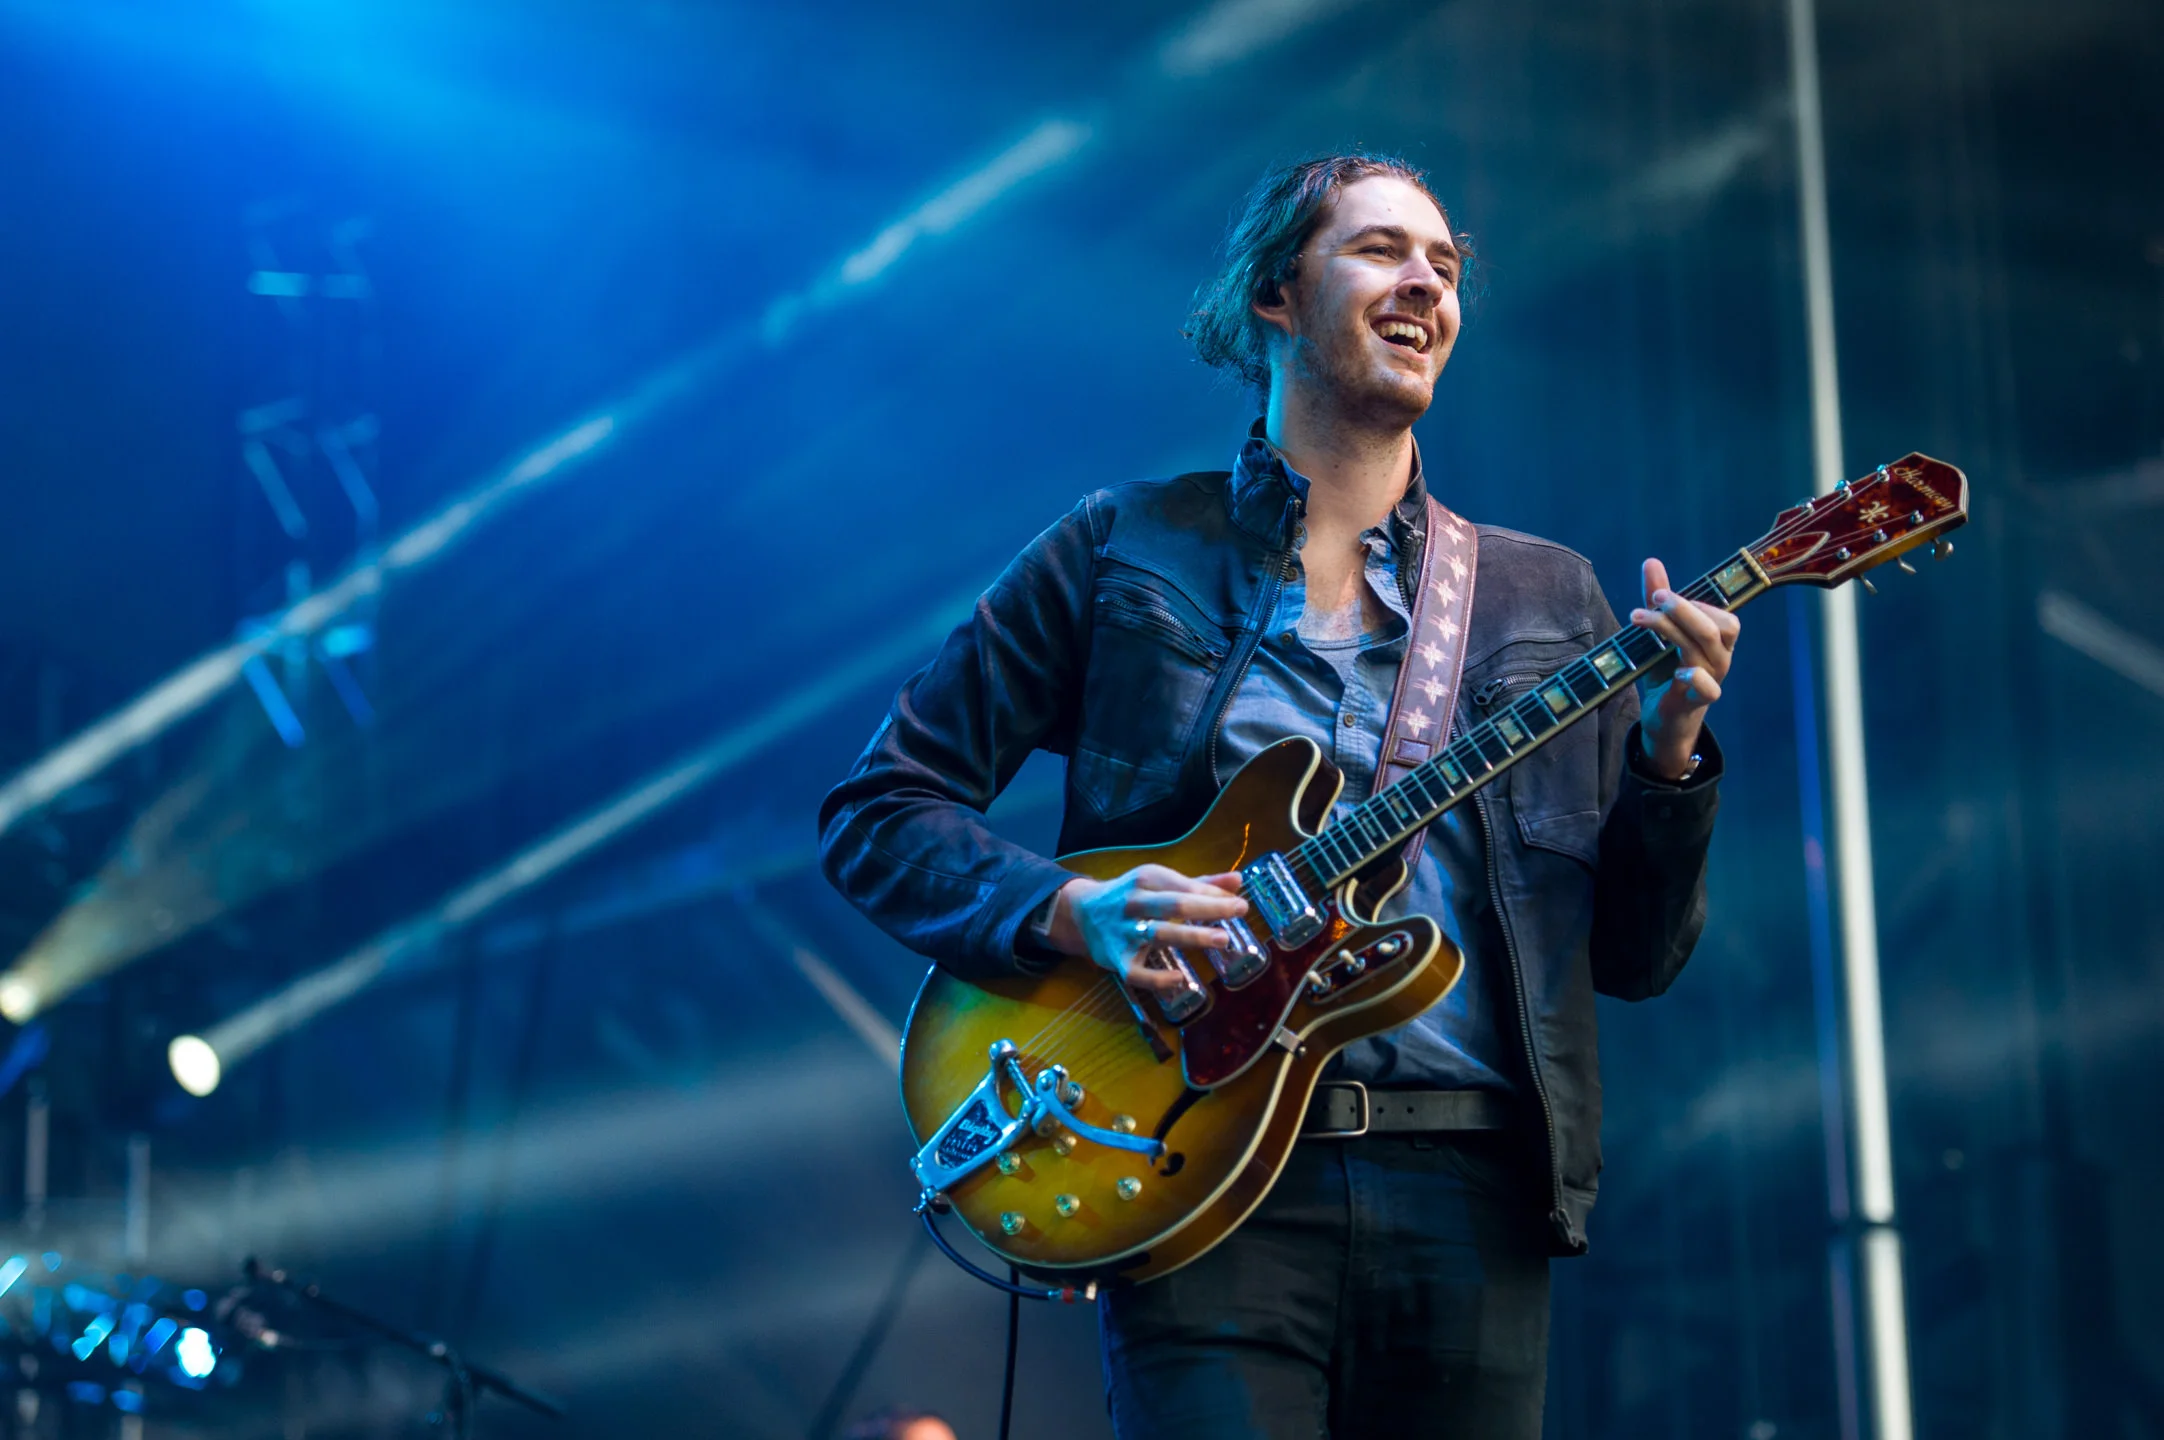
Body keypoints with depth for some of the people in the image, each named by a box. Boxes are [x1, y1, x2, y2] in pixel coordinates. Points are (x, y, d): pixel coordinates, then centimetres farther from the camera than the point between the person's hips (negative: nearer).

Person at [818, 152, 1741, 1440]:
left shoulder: (1546, 599, 16)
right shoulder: (1127, 551, 9)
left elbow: (1637, 956, 13)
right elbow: (879, 811, 7)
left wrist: (1668, 754, -5)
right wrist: (1067, 910, -10)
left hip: (1472, 1190, 3)